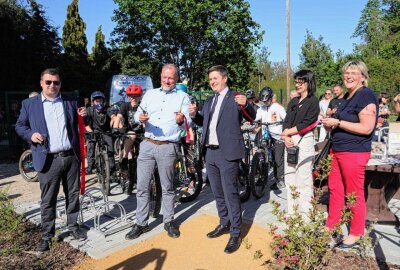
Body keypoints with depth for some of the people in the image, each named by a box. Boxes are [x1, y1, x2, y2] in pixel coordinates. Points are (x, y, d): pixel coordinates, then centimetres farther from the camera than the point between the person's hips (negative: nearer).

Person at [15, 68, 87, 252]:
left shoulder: (71, 102, 9)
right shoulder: (29, 104, 5)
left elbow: (78, 126, 16)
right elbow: (19, 126, 10)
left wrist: (82, 116, -6)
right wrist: (31, 134, -10)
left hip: (71, 157, 2)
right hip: (49, 160, -2)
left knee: (73, 195, 12)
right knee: (48, 200, 6)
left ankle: (73, 227, 29)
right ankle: (47, 235, 22)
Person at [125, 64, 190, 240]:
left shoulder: (182, 97, 5)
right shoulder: (150, 94, 14)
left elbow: (187, 124, -1)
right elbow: (137, 114, 10)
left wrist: (182, 120, -25)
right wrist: (140, 118, -14)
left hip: (168, 147, -2)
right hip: (147, 145, 3)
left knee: (167, 187, 9)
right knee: (142, 186, 6)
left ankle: (169, 221, 24)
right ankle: (141, 223, 18)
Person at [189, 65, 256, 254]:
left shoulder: (236, 98, -3)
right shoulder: (209, 101, 17)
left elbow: (252, 118, -10)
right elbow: (203, 122, 19)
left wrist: (246, 105, -29)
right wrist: (194, 114, -1)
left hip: (227, 153, -7)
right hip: (210, 152, 7)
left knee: (230, 193, -3)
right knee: (217, 193, 17)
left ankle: (235, 234, 9)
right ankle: (224, 224, 33)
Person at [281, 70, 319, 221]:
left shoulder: (313, 101, 0)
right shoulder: (293, 102, 18)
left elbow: (306, 124, -11)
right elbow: (286, 122, 8)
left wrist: (288, 132, -7)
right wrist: (286, 137, -8)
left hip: (304, 141, -7)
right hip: (290, 142, 7)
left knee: (303, 180, -6)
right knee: (289, 178, 9)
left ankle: (305, 217, 2)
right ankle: (291, 213, 19)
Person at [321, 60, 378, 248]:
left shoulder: (366, 95, -12)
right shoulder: (347, 97, 15)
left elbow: (366, 128, -21)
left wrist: (337, 123, -18)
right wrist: (331, 125, 10)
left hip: (354, 152, -9)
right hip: (338, 150, 9)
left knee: (354, 194, 2)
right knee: (334, 189, 14)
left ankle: (356, 234, 17)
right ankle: (331, 226, 27)